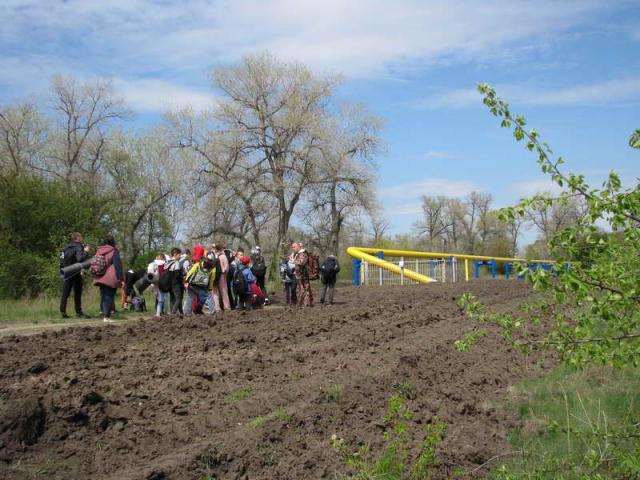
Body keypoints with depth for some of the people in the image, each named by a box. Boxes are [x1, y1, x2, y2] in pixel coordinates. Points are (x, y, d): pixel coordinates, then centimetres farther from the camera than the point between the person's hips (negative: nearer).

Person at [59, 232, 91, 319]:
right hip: (75, 274, -6)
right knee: (77, 294, 1)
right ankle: (78, 312, 4)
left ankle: (62, 312, 7)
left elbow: (61, 261, 11)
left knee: (65, 294, 9)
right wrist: (86, 252, -12)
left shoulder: (66, 248, 12)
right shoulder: (78, 247, -9)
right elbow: (80, 259, -24)